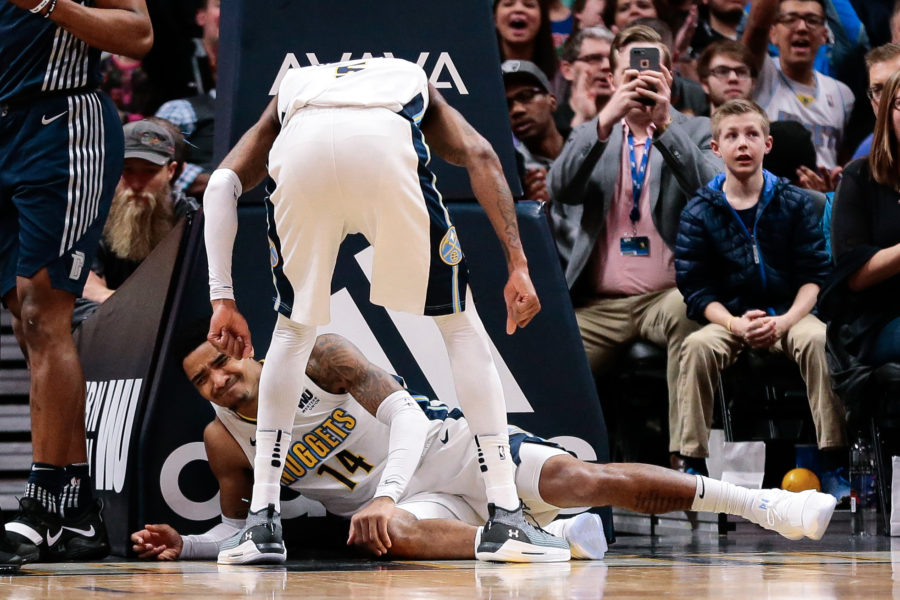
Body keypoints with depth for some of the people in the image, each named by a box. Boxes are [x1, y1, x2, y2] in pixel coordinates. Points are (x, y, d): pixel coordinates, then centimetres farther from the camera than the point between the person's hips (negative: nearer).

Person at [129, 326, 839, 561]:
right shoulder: (225, 439, 0)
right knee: (392, 538, -38)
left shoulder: (317, 357, -11)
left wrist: (383, 497, -29)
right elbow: (240, 524, 14)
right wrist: (185, 546, -7)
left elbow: (399, 410, -14)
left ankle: (761, 503, -15)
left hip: (451, 445, -2)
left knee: (587, 479, -21)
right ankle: (550, 542, -32)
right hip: (412, 502, 2)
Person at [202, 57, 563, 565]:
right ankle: (505, 517, 14)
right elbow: (480, 156, 19)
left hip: (302, 147, 1)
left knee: (294, 328, 25)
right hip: (386, 148, -1)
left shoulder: (290, 90, 43)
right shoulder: (416, 85, 42)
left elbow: (223, 184, 24)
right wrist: (518, 266, 12)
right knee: (459, 324, 18)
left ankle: (262, 523, 19)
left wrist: (223, 297, 19)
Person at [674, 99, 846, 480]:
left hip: (789, 315, 0)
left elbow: (815, 275, 1)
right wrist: (736, 324, -21)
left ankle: (834, 460, -29)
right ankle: (691, 460, -29)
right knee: (697, 345, -33)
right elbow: (696, 289, -3)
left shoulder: (794, 203, 4)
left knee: (818, 340, -32)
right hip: (728, 319, 0)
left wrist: (786, 320, -17)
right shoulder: (699, 212, 1)